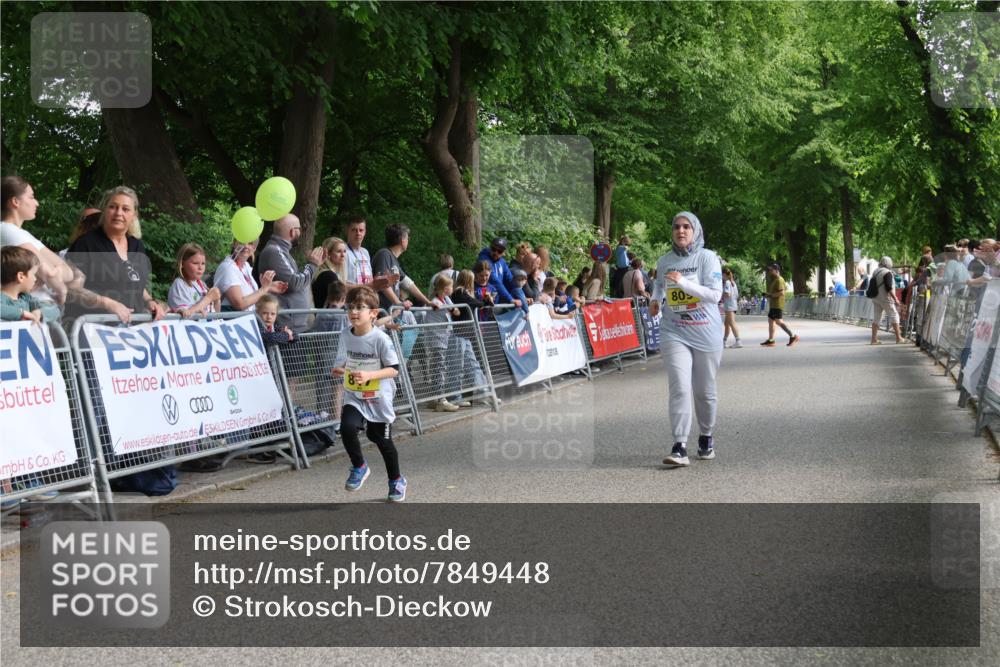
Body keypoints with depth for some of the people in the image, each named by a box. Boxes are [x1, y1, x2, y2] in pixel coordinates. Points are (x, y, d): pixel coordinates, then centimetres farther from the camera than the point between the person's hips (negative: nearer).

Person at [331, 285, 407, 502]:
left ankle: (396, 480, 35)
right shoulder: (346, 336, -2)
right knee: (347, 427, -24)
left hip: (379, 399, -3)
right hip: (354, 397, 3)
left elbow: (393, 369, -16)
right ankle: (359, 467, 2)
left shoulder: (381, 339, -17)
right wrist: (340, 370, -11)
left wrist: (369, 375, -30)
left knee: (382, 440, 10)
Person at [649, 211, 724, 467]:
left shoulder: (707, 257, -6)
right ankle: (680, 447, -18)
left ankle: (706, 438, 32)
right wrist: (655, 298, 7)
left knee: (705, 391, 10)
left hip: (706, 334, -1)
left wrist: (684, 282, -23)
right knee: (680, 389, -14)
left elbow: (715, 294, -15)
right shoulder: (664, 261, 6)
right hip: (675, 333, 1)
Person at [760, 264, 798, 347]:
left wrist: (770, 295, -17)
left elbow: (781, 293, -22)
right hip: (773, 304, 11)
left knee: (778, 321, -15)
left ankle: (792, 336, -14)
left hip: (778, 305, -11)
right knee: (770, 320, 10)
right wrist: (767, 294, 14)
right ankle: (770, 340, 10)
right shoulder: (775, 280, 20)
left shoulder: (779, 280, -13)